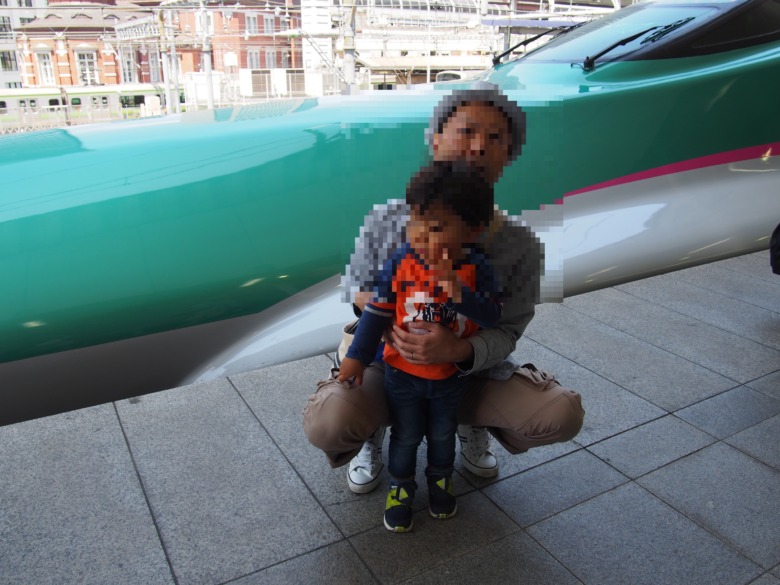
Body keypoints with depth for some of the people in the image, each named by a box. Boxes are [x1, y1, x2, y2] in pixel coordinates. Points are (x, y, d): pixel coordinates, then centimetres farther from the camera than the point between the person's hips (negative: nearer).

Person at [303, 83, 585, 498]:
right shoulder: (387, 220, -14)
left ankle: (472, 426, 16)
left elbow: (507, 331, -11)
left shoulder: (521, 246, -14)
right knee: (326, 424, -31)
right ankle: (373, 433, 11)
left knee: (564, 414, -18)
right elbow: (355, 284, 2)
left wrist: (458, 350, -34)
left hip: (470, 371, 2)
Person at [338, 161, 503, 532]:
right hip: (403, 372, -1)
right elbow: (377, 310, -10)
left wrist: (459, 292, -42)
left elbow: (491, 316, -25)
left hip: (451, 375, 1)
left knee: (443, 434, 23)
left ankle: (440, 480, 49)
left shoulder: (476, 268, -19)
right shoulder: (401, 262, -19)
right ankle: (400, 488, 40)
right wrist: (358, 356, -6)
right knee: (405, 436, 16)